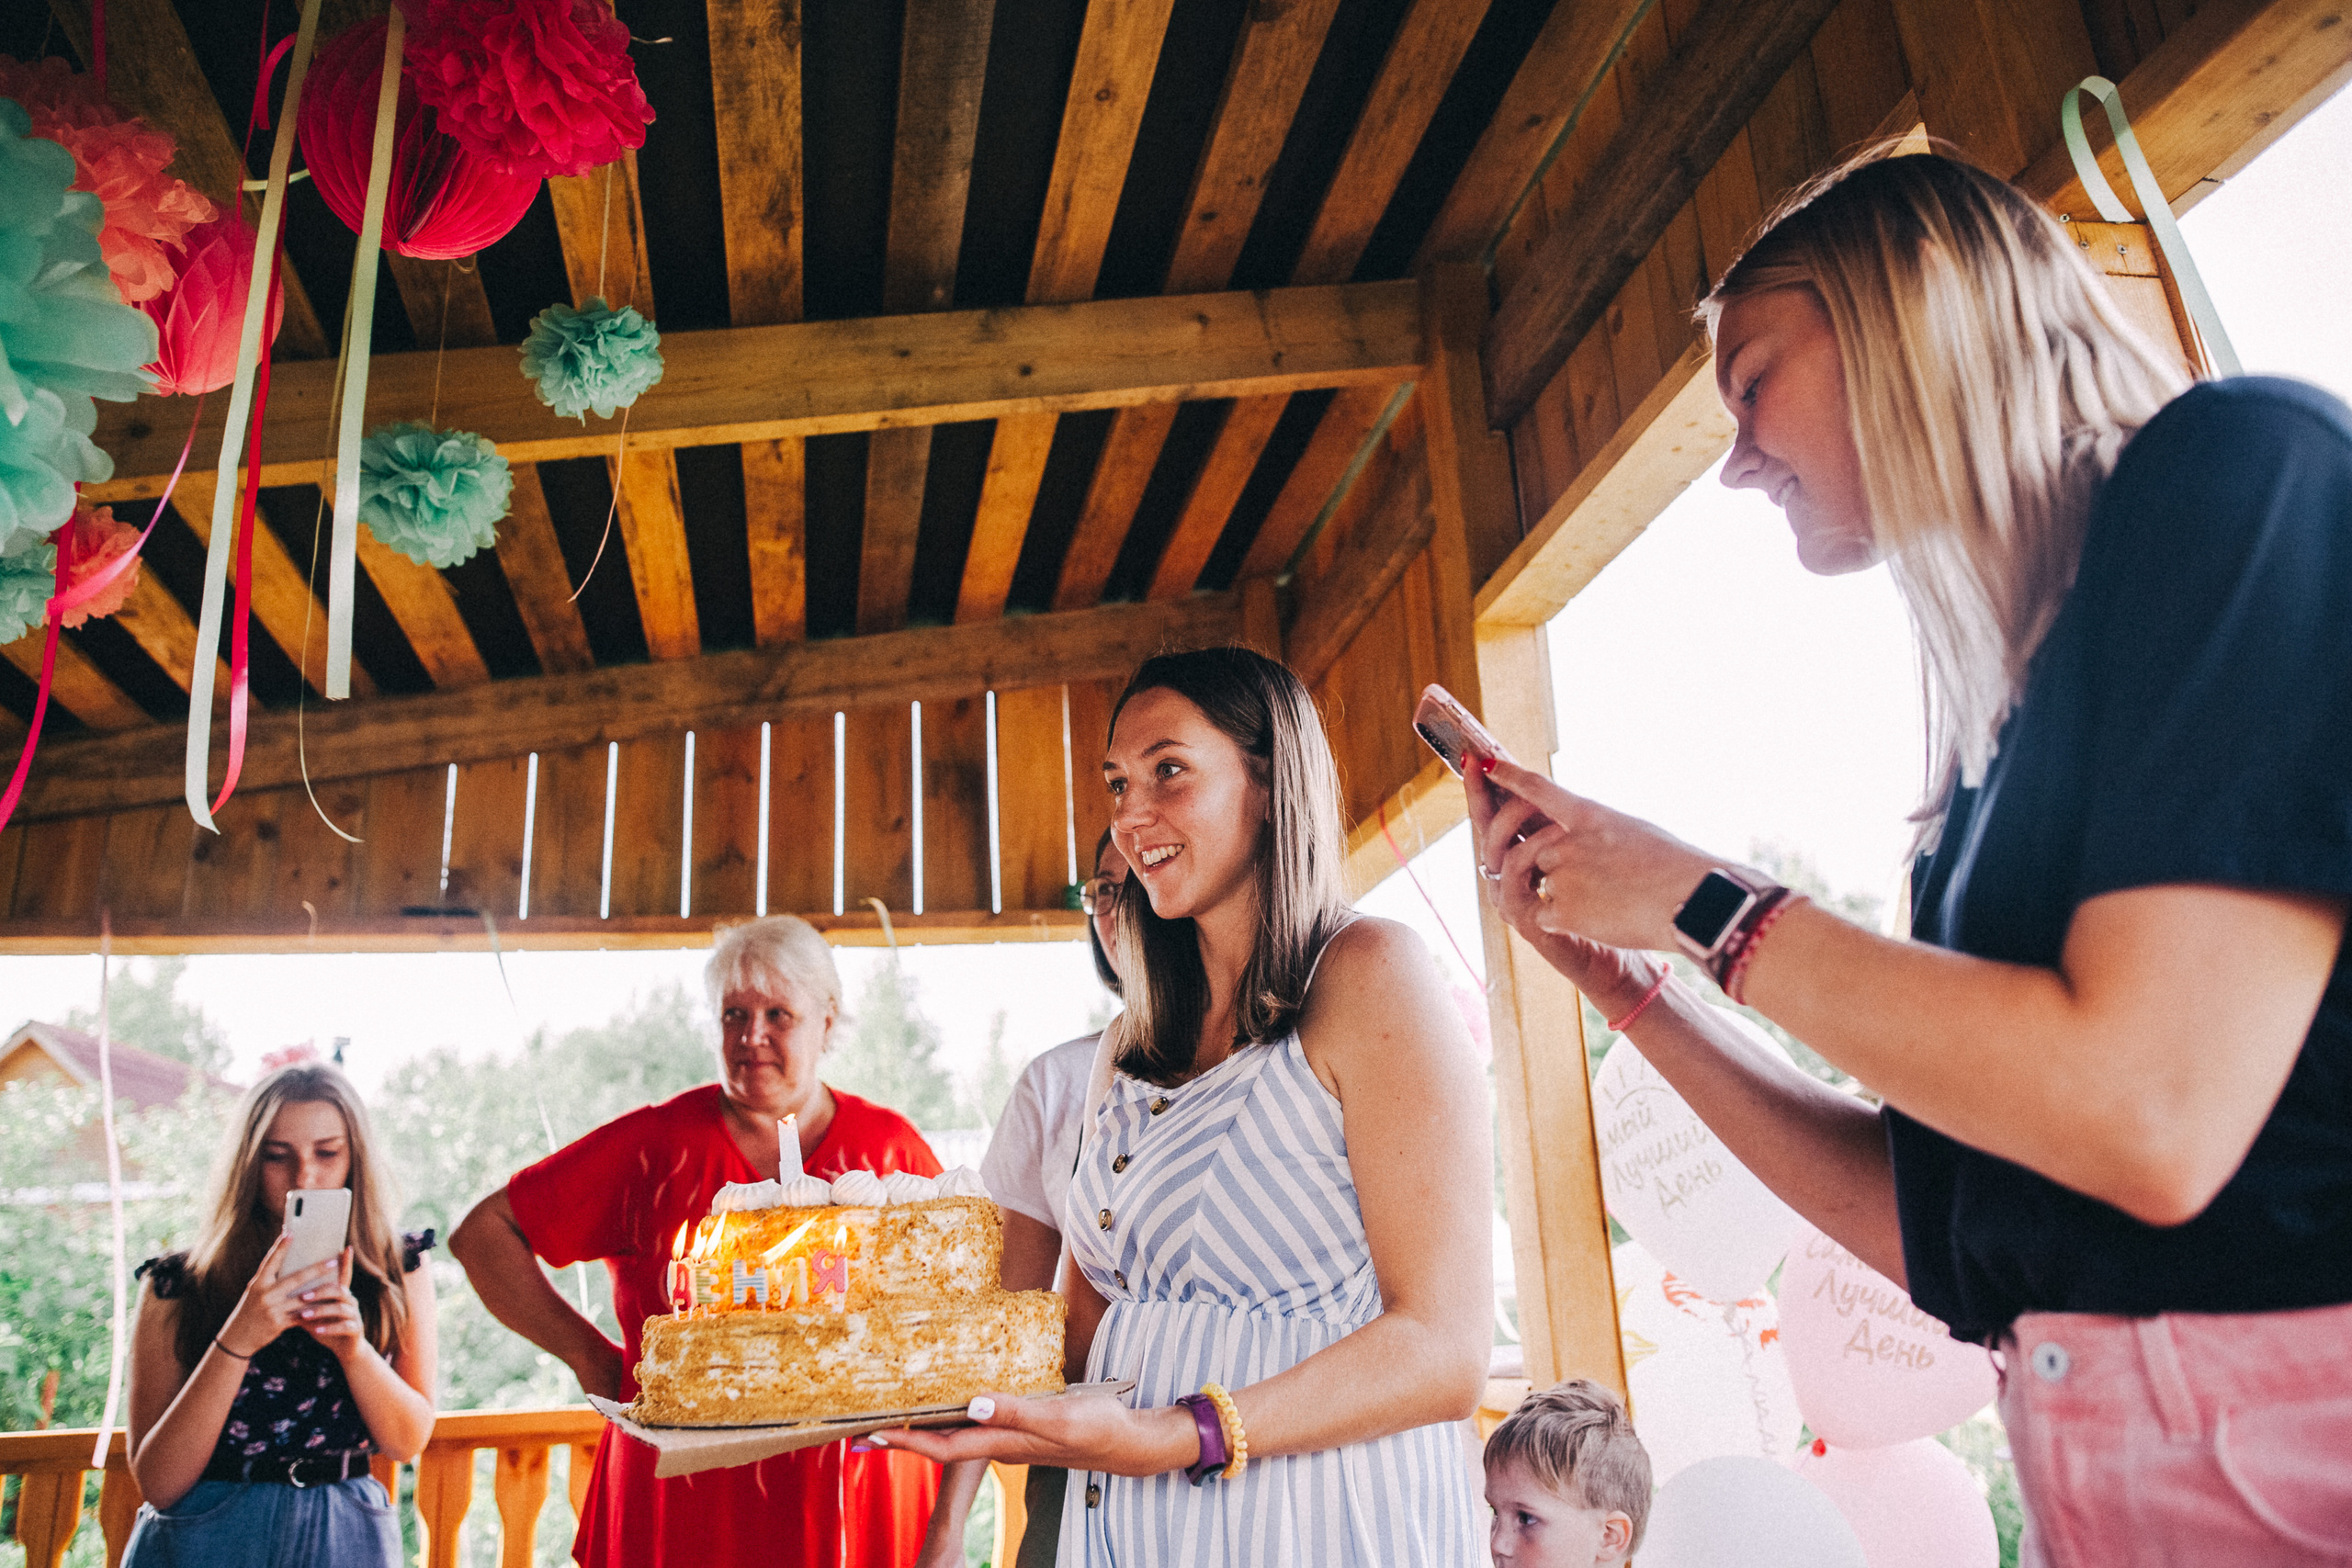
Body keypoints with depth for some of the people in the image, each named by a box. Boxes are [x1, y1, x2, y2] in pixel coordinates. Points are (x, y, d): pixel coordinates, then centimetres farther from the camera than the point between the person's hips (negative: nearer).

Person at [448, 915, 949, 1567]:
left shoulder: (891, 1147, 0)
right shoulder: (657, 1142, -4)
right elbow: (481, 1232, 1)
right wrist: (588, 1354, -3)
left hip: (860, 1505, 1)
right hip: (682, 1506, -1)